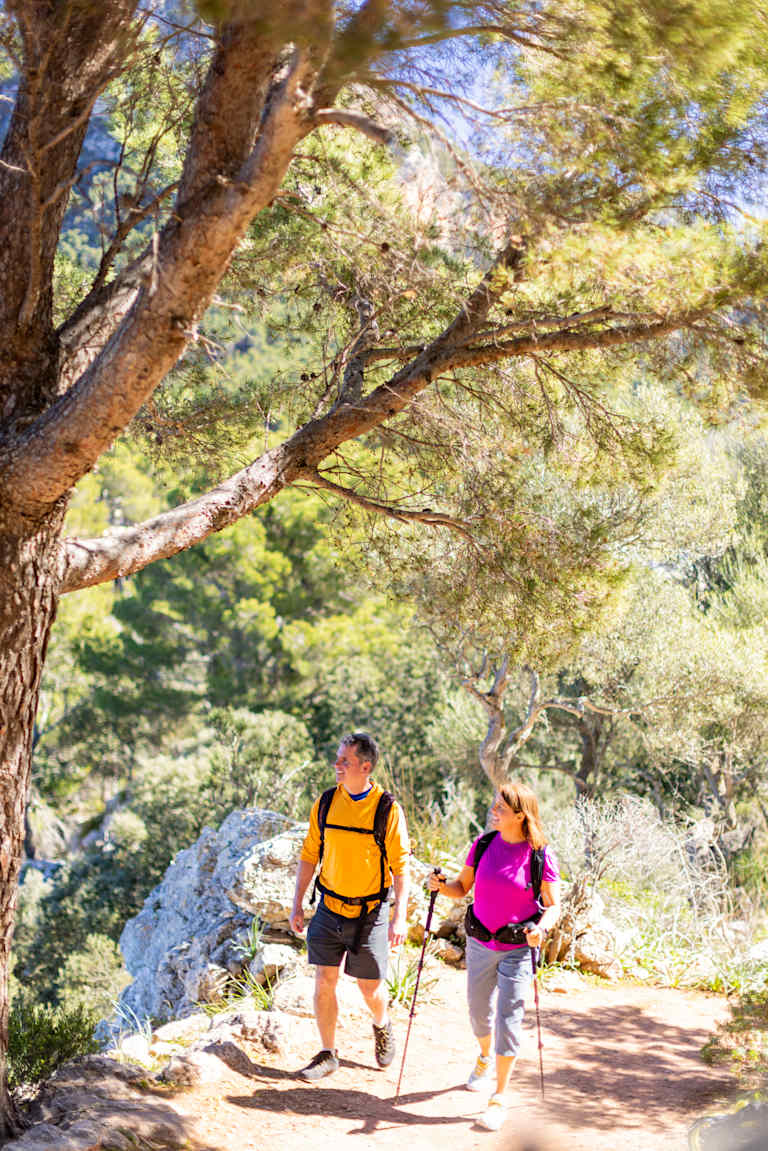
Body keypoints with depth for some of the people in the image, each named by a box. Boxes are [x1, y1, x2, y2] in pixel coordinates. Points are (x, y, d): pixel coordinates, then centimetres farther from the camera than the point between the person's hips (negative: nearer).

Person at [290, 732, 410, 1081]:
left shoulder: (387, 809, -12)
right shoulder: (325, 803, -1)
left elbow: (401, 865, -9)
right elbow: (309, 855, 7)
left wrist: (400, 917, -16)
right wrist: (297, 905, 6)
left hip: (370, 911, -3)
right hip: (330, 908, 3)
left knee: (370, 987, 6)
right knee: (324, 982, 0)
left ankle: (382, 1027, 38)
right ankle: (328, 1055, 16)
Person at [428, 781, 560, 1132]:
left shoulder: (541, 856, -12)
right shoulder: (483, 845, -3)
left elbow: (553, 906, -8)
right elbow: (462, 887, 6)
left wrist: (540, 928, -27)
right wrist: (442, 885, -15)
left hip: (518, 949, -4)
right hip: (480, 944, 4)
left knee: (508, 1019, -5)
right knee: (479, 1011, 18)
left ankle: (499, 1097, 7)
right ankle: (485, 1057, 51)